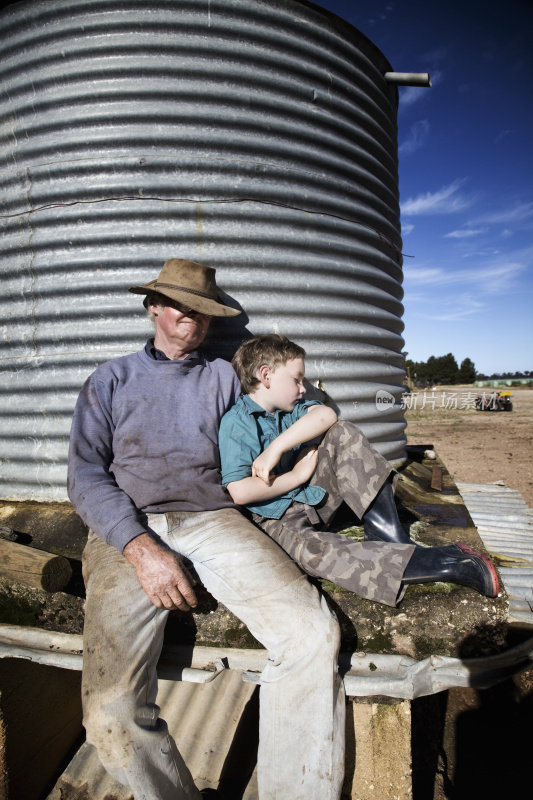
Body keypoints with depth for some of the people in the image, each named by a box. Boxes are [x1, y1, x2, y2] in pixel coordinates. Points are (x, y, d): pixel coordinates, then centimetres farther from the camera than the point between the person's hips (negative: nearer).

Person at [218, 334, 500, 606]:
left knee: (342, 434, -13)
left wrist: (277, 446, -27)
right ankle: (448, 563, -38)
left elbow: (326, 415, -16)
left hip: (313, 497, 6)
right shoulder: (236, 422, -15)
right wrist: (298, 475, -16)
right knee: (319, 553, -38)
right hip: (280, 519, -6)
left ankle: (388, 534, -19)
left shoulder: (290, 408, 6)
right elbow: (240, 492, -25)